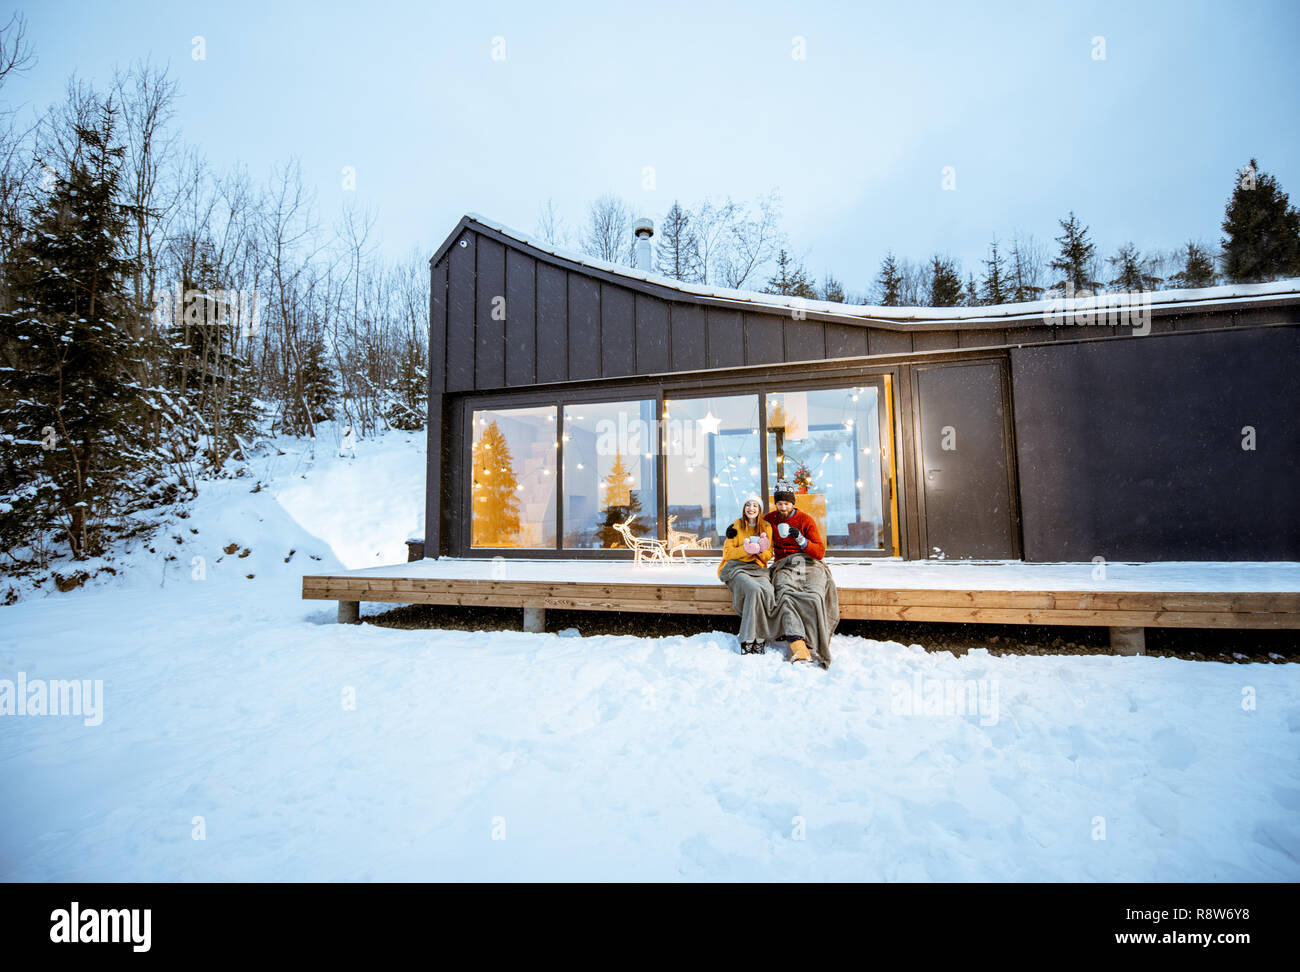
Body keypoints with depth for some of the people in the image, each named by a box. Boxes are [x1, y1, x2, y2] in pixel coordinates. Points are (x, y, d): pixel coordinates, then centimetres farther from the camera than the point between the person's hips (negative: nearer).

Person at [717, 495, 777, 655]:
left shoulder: (766, 527, 15)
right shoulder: (735, 527, 6)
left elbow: (768, 556, 12)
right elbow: (728, 553, 1)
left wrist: (762, 550, -12)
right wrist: (746, 549, -16)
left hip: (757, 569, 3)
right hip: (736, 568, -3)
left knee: (768, 593, -31)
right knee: (755, 590, -34)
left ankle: (759, 641, -25)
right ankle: (747, 641, -30)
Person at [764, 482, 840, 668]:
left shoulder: (806, 520, 11)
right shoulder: (770, 519, 18)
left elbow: (820, 552, 5)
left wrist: (801, 539, -13)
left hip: (809, 563, 0)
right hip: (784, 566, 0)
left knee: (814, 597, -33)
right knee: (785, 594, -34)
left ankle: (815, 649, -36)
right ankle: (799, 647, -49)